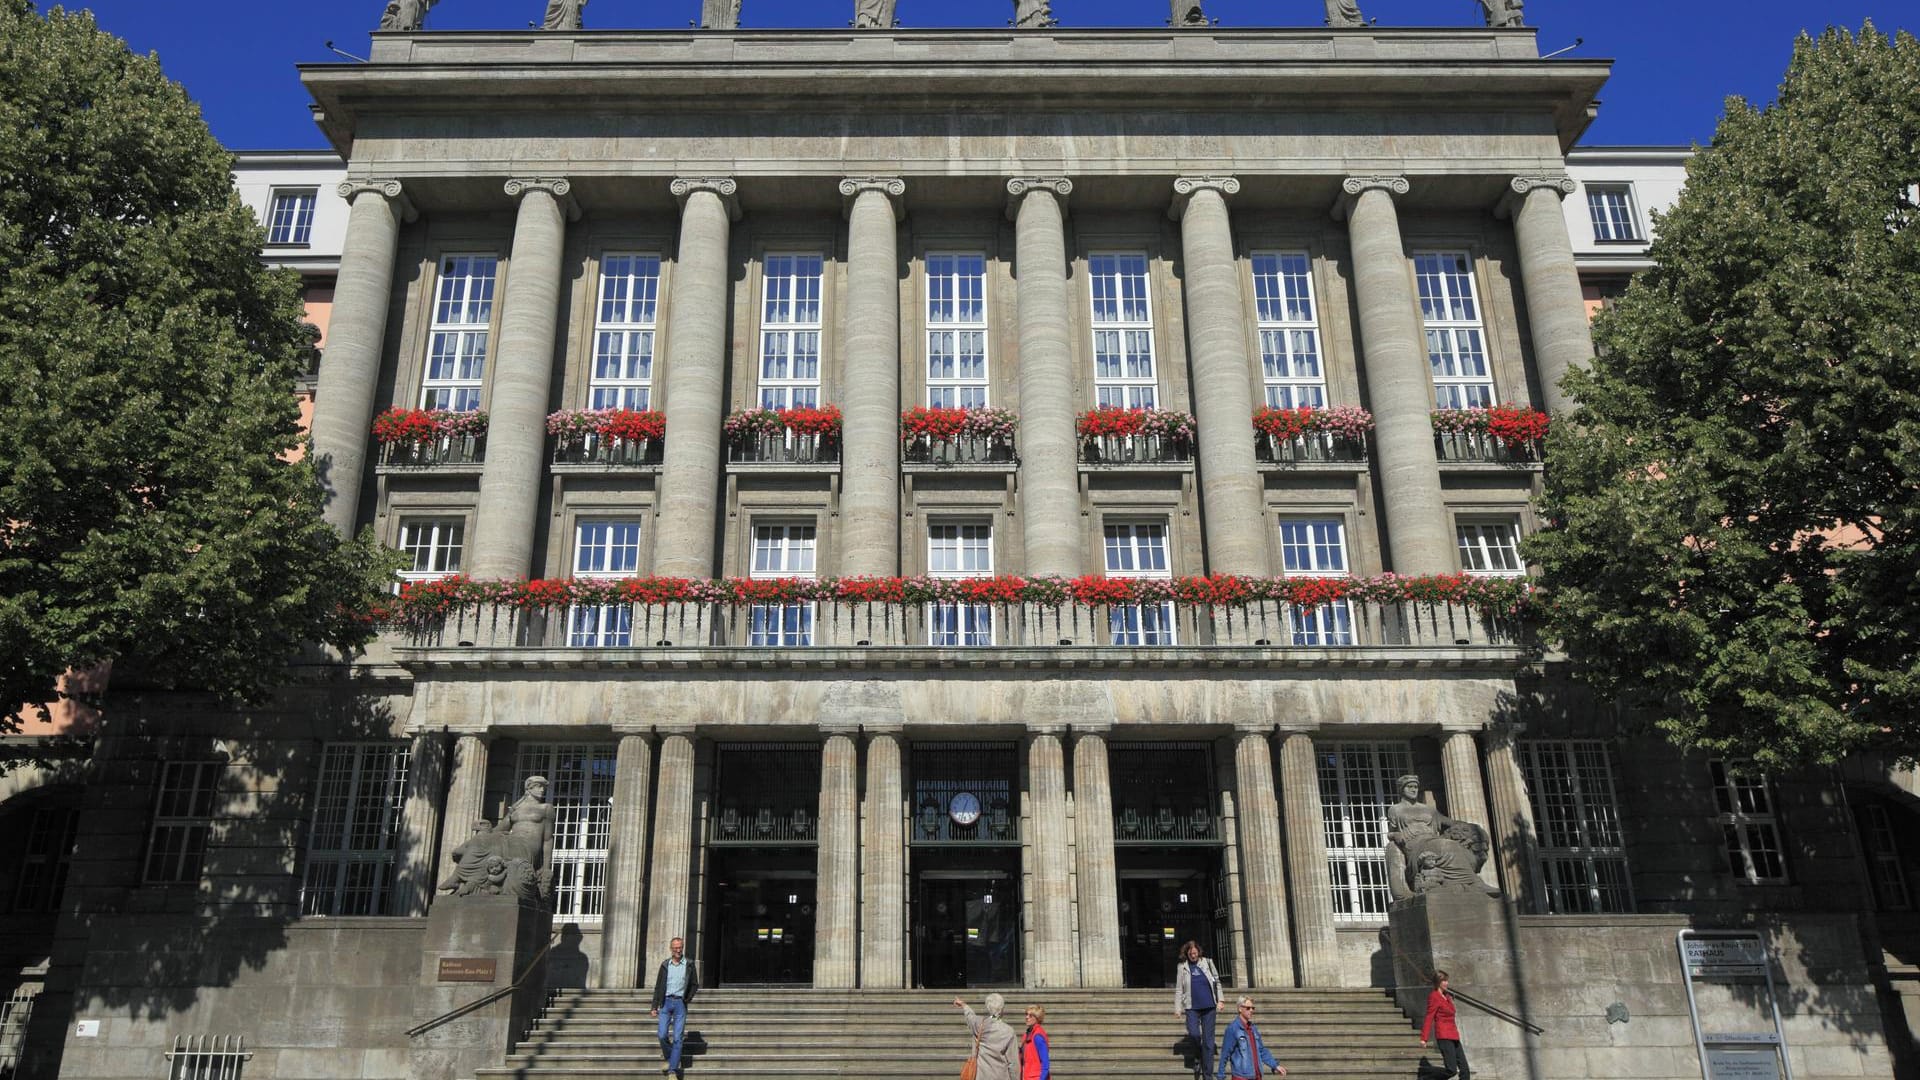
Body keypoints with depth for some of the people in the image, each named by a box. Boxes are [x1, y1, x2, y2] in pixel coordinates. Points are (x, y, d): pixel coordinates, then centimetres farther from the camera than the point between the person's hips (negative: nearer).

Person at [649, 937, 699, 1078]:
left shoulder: (689, 964, 3)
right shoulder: (665, 964, 7)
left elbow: (695, 985, 7)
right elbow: (658, 987, 8)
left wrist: (688, 999, -4)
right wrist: (654, 1007, 5)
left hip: (680, 1003, -1)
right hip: (666, 1002, 2)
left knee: (677, 1038, -5)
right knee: (662, 1035, -5)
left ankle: (673, 1069, -3)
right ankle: (669, 1058, 21)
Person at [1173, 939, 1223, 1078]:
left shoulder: (1207, 962, 5)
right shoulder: (1182, 967, 3)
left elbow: (1217, 981, 11)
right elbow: (1178, 989, 4)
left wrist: (1219, 1000, 5)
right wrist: (1177, 1007, -1)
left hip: (1209, 1006, 1)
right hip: (1192, 1007, -1)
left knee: (1208, 1040, 1)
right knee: (1193, 1033, -20)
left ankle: (1207, 1074, 9)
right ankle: (1198, 1055, 13)